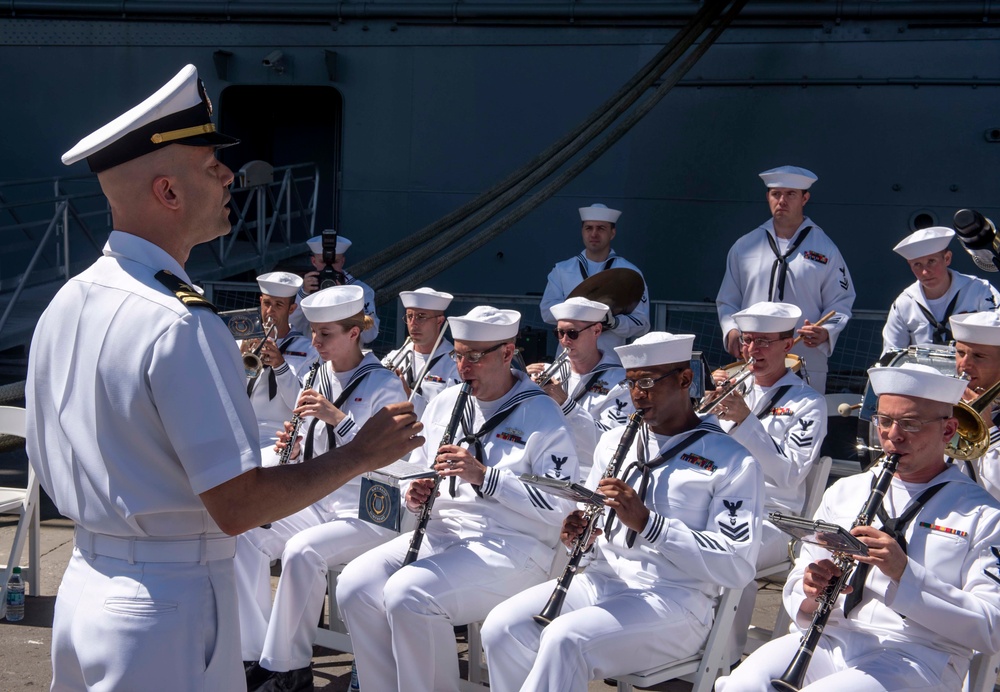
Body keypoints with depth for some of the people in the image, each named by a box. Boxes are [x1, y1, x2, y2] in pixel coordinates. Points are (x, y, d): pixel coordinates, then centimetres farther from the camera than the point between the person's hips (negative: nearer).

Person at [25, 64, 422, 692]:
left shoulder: (65, 305, 4)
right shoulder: (181, 326, -23)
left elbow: (52, 473, 13)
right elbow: (237, 505, -23)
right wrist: (359, 455, -12)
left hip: (82, 588, 9)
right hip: (169, 611, -8)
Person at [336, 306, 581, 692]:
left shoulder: (540, 414, -5)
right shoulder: (443, 404, 14)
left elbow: (561, 505, -15)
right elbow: (418, 474, 23)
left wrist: (483, 476, -22)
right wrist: (414, 497, -2)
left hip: (513, 545, -7)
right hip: (441, 533, 7)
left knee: (408, 594, -29)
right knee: (354, 586, -16)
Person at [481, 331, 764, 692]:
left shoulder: (732, 462, -5)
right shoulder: (614, 440, 15)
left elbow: (738, 566, -14)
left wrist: (647, 521, -22)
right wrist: (578, 534, -3)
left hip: (675, 599, -6)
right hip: (600, 580, 6)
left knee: (564, 639, -32)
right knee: (502, 626, -20)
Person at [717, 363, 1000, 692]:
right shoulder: (844, 491, 18)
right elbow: (798, 585, 18)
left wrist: (905, 573, -17)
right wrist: (812, 595, -7)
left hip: (916, 658, -3)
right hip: (829, 638, 4)